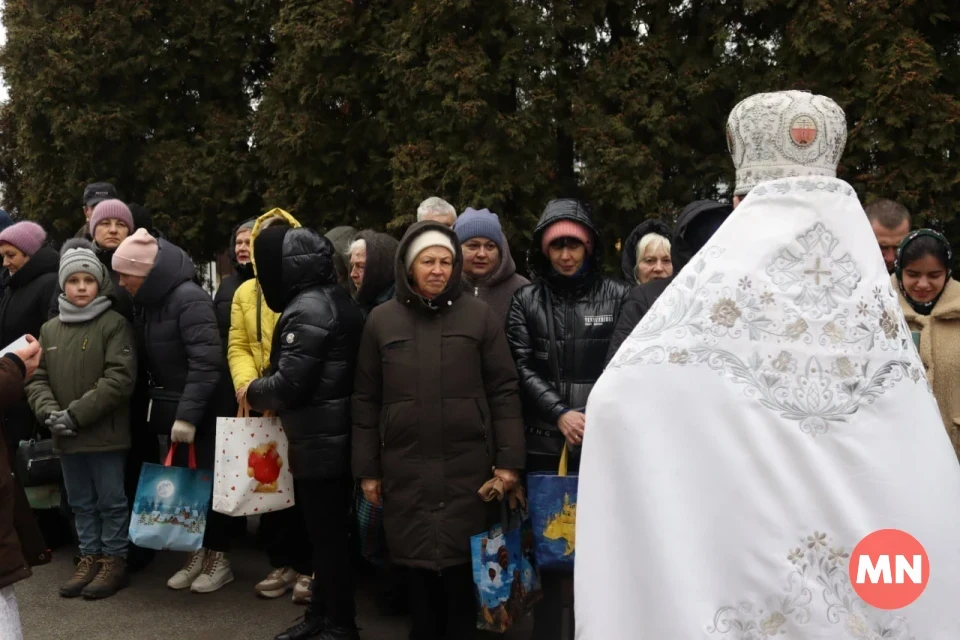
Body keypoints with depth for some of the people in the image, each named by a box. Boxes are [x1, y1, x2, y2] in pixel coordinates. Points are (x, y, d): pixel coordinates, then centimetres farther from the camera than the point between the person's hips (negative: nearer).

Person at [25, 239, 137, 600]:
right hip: (65, 437, 6)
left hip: (106, 434, -5)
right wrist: (50, 412, -12)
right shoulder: (49, 330, 10)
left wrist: (76, 414, -18)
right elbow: (36, 379, 7)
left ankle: (114, 560, 17)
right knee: (81, 502, 16)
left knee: (111, 500, 5)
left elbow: (120, 378, -16)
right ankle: (90, 557, 28)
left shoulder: (115, 324, -8)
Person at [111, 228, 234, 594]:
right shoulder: (149, 302, 8)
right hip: (171, 411, 8)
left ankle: (219, 559, 13)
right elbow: (151, 360, 14)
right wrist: (168, 410, 7)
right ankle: (197, 554, 24)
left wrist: (188, 414, -28)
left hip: (201, 414, -8)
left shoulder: (189, 298, -20)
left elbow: (206, 363, -26)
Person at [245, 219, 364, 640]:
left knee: (327, 536, 2)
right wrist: (262, 393, 9)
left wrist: (252, 392, -3)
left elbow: (289, 384, -23)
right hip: (330, 438, 10)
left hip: (319, 442, -10)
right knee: (326, 533, 17)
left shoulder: (308, 309, -19)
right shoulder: (331, 298, 11)